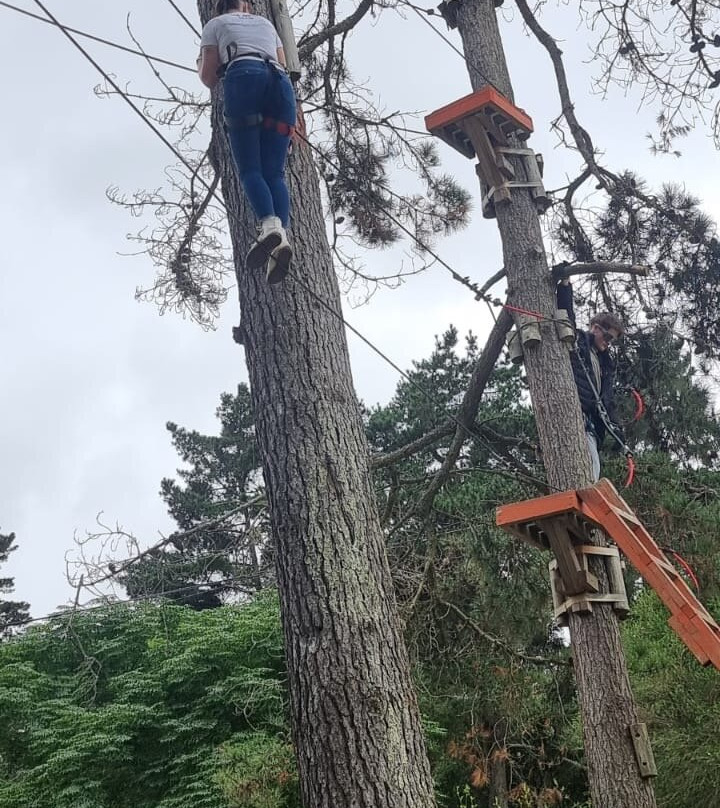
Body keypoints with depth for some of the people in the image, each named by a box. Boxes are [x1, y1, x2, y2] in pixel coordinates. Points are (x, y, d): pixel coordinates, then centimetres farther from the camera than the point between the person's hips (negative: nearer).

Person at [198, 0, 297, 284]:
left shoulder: (215, 24, 25)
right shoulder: (265, 23, 36)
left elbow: (208, 78, 18)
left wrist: (201, 65, 40)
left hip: (243, 78, -3)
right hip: (280, 82, 3)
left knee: (249, 168, -9)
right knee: (274, 172, -4)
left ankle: (270, 226, -36)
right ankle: (282, 236, -28)